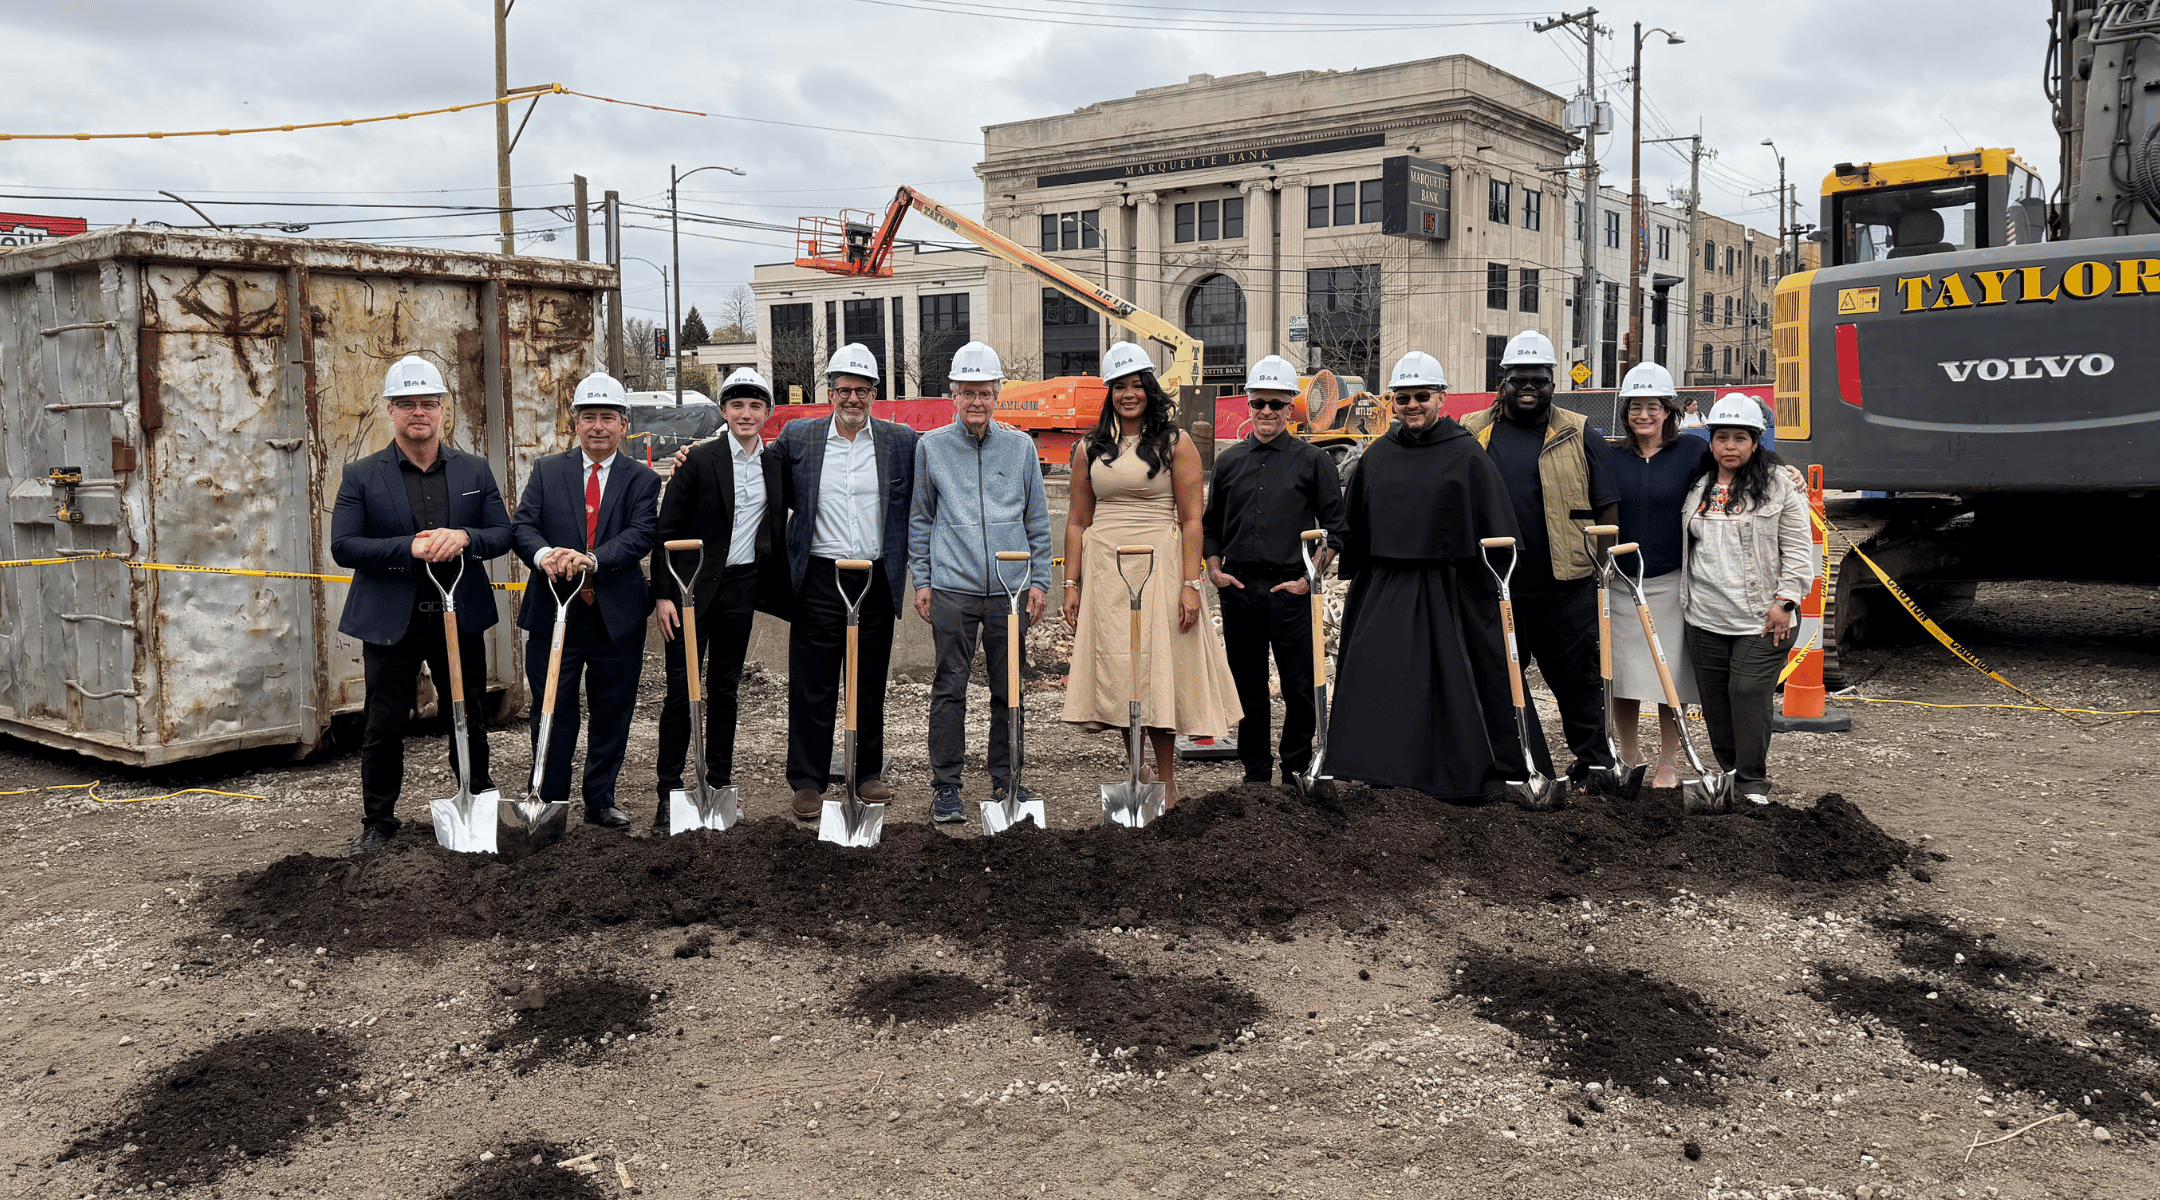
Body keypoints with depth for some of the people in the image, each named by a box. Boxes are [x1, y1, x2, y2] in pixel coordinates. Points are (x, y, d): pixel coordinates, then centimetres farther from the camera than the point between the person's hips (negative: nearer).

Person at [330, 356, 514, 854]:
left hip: (461, 619, 2)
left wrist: (463, 538, -18)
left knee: (470, 721, 13)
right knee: (384, 728, 4)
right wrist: (411, 547, -22)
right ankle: (378, 821, 18)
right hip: (390, 622, -2)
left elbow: (503, 534, 4)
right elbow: (343, 546, -9)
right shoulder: (361, 476, -1)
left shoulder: (475, 470, 6)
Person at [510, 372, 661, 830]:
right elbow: (522, 525, -4)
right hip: (554, 611, 0)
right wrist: (544, 554, -27)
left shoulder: (642, 479, 4)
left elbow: (640, 535, -11)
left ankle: (600, 801, 26)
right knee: (553, 715, 5)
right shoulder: (546, 471, 7)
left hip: (617, 616, 1)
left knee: (611, 715, 11)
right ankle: (550, 805, 16)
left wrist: (591, 558, -28)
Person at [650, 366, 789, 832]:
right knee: (681, 690, -4)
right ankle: (669, 793, 3)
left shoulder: (776, 464, 7)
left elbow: (779, 528, 16)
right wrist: (662, 594, -10)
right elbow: (667, 529, -6)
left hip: (741, 589, 4)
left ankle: (720, 785, 20)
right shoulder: (698, 459, -6)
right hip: (692, 587, -4)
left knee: (725, 689, 12)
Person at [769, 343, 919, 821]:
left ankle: (868, 772, 25)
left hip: (877, 580, 1)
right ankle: (807, 781, 12)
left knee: (870, 684, 11)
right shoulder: (796, 438, 4)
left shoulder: (901, 441, 4)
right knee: (812, 686, 2)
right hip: (819, 579, -1)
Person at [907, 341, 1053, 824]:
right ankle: (946, 786, 8)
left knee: (1009, 690, 7)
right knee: (950, 689, 0)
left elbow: (1037, 518, 12)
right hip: (952, 589, -1)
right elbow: (920, 518, 11)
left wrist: (1039, 580, 7)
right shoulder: (931, 446, 6)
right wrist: (921, 580, 6)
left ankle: (1005, 780, 20)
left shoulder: (1019, 446, 8)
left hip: (1010, 589, 1)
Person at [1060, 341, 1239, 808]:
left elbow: (1191, 521, -2)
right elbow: (1077, 522, 13)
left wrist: (1191, 583, -10)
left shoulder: (1176, 444, 3)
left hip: (1159, 569, -3)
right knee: (1116, 671, 2)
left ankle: (1166, 781, 8)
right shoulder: (1090, 449, 12)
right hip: (1104, 573, 3)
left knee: (1159, 671, -3)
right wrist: (1071, 584, 6)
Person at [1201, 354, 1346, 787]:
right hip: (1237, 587, 3)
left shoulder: (1312, 460, 3)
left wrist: (1310, 577, -7)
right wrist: (1215, 570, 5)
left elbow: (1335, 527, 2)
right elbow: (1210, 525, 19)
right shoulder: (1228, 462, 13)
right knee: (1248, 685, 9)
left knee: (1300, 687, -1)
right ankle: (1255, 771, 20)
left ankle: (1296, 770, 13)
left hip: (1291, 589, -3)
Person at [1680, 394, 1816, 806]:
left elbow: (1797, 549, -3)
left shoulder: (1780, 485, -2)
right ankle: (1729, 769, 24)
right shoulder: (1698, 489, 12)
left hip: (1760, 618, -5)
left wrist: (1785, 601, -10)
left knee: (1749, 694, -9)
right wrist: (1687, 600, 19)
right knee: (1715, 697, 9)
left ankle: (1753, 783, 1)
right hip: (1705, 620, 5)